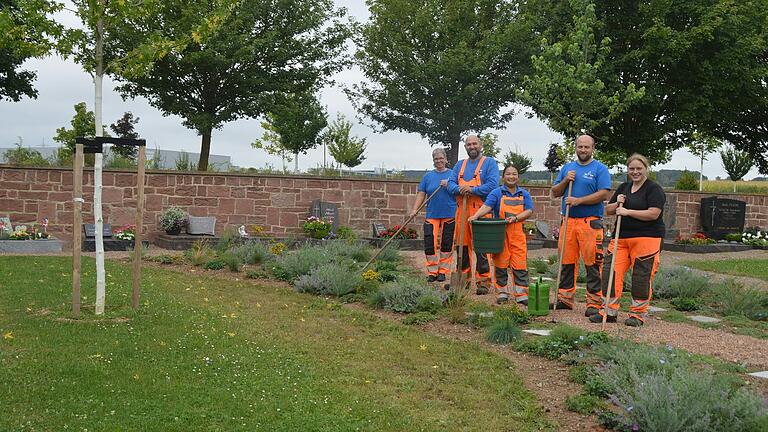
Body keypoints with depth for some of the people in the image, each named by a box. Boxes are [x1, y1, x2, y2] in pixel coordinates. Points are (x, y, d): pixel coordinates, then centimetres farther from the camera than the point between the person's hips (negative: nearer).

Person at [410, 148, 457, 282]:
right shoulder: (428, 176, 9)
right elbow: (421, 195, 7)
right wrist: (414, 210, -4)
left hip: (449, 215, -1)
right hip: (432, 215, 1)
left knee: (446, 245, 4)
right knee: (430, 245, -4)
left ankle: (443, 271, 15)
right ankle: (432, 272, 7)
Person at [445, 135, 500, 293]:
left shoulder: (489, 162, 2)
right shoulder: (460, 164, 19)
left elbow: (493, 185, -11)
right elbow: (451, 183, 10)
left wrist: (472, 190, -18)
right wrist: (459, 189, -12)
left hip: (480, 210, -5)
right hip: (462, 210, 5)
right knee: (462, 245, 9)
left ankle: (483, 281, -2)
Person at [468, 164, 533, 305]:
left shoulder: (524, 194, 12)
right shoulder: (497, 193, 4)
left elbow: (529, 211, 3)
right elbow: (487, 206, -10)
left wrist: (515, 218, -15)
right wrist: (476, 216, -28)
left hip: (517, 234, 2)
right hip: (501, 233, -1)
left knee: (520, 264, -1)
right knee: (501, 263, 3)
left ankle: (521, 294, 5)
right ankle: (501, 293, 13)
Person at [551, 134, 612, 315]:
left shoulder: (600, 169, 1)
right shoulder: (567, 167, 16)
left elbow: (604, 194, -11)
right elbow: (555, 193, 15)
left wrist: (579, 200, -15)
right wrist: (565, 181, -4)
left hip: (590, 223, -5)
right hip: (568, 221, 5)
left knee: (592, 264, -4)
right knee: (567, 261, 9)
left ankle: (594, 302, 2)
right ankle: (565, 298, 18)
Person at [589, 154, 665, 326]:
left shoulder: (654, 189, -4)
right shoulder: (623, 187, 17)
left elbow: (653, 214, -16)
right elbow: (608, 210, 19)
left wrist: (627, 211, -16)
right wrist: (617, 204, -2)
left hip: (646, 239, -6)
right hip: (621, 237, 6)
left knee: (641, 277, -1)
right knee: (610, 272, -1)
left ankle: (638, 314, 11)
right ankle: (609, 311, 7)